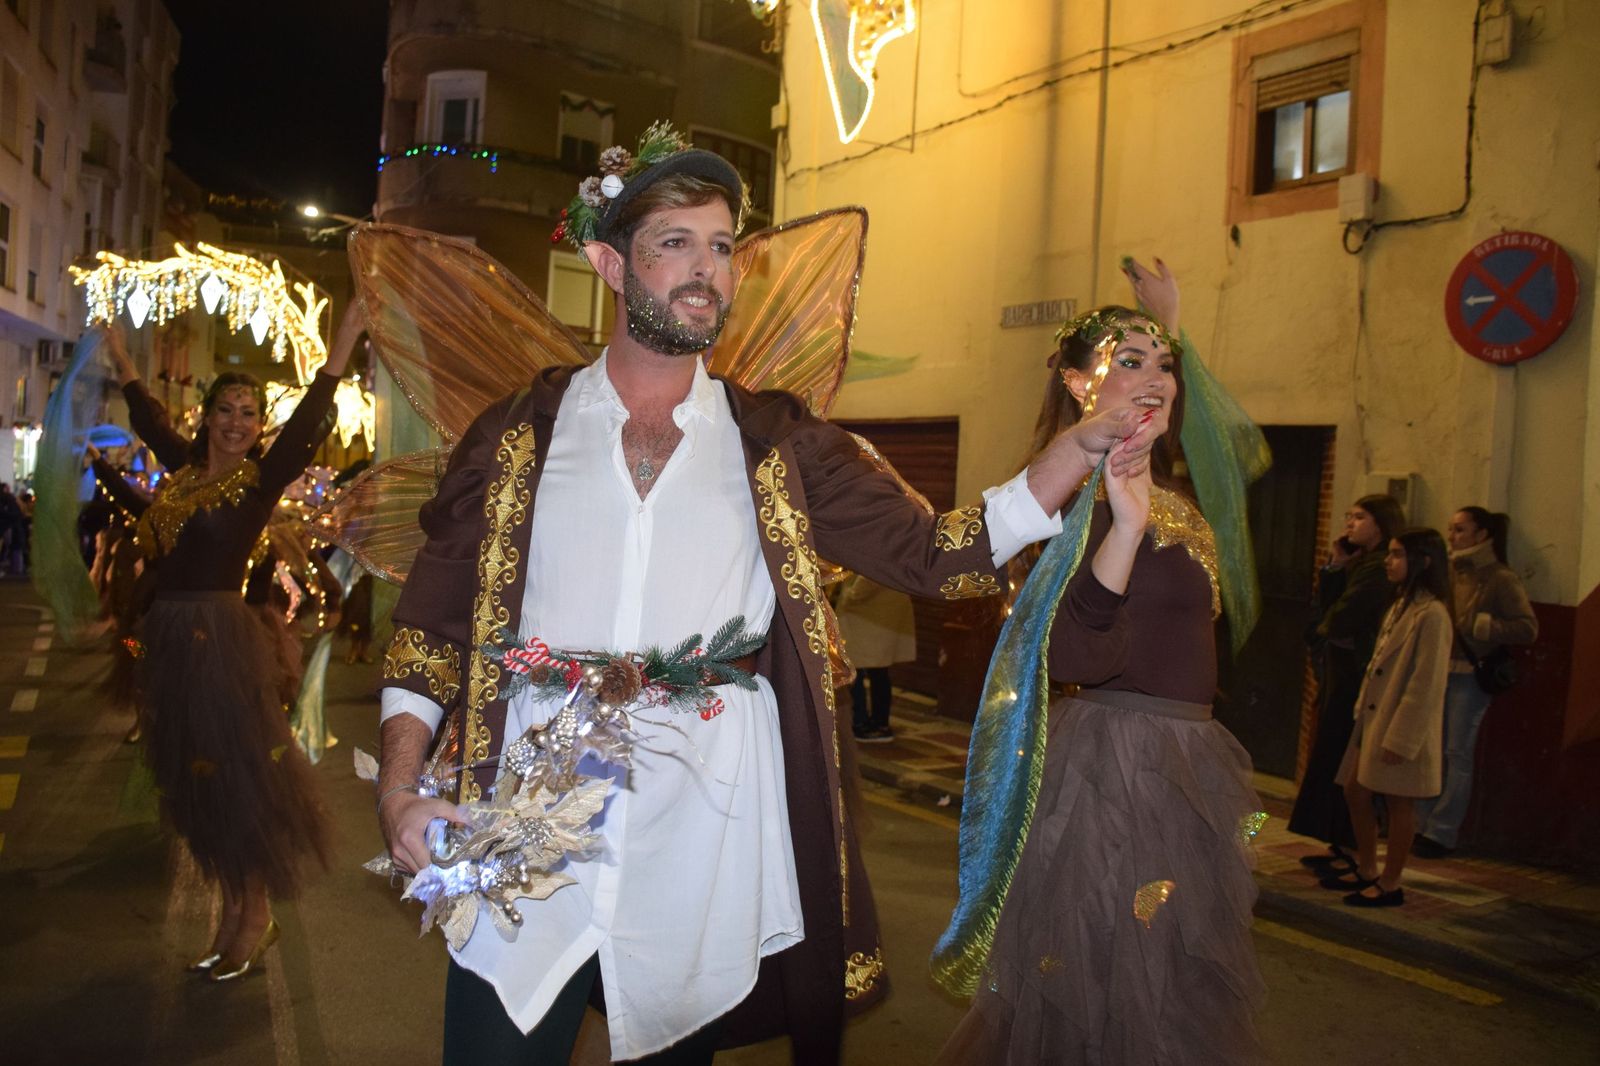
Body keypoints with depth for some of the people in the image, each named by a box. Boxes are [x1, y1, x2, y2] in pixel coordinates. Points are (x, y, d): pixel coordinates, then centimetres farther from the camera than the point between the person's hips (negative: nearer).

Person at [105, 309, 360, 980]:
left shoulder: (259, 482, -5)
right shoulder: (186, 471, 11)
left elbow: (304, 427, -18)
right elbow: (150, 421, 28)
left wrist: (341, 351, -25)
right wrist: (123, 362, 39)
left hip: (221, 639, -6)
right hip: (170, 640, 6)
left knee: (236, 777, -1)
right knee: (195, 782, 11)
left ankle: (255, 920, 12)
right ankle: (234, 916, 23)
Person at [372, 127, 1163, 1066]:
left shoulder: (774, 445, 5)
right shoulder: (521, 434, 4)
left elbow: (937, 553, 1)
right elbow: (432, 624, 6)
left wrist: (1085, 447, -8)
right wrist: (400, 787, -6)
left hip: (697, 881, 1)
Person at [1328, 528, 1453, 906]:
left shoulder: (1431, 615, -18)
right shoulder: (1401, 607, 13)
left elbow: (1426, 686, -20)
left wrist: (1400, 738, -20)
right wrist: (1363, 709, 13)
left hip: (1401, 730, -9)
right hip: (1374, 718, 9)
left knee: (1399, 803, 3)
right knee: (1356, 791, 14)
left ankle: (1389, 885, 15)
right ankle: (1367, 871, 28)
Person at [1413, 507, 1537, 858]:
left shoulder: (1500, 578, -7)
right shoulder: (1448, 571, 9)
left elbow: (1528, 628, -13)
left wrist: (1478, 625, -17)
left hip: (1469, 677, -6)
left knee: (1457, 754, 0)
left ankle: (1441, 834, 6)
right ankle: (1420, 826, 17)